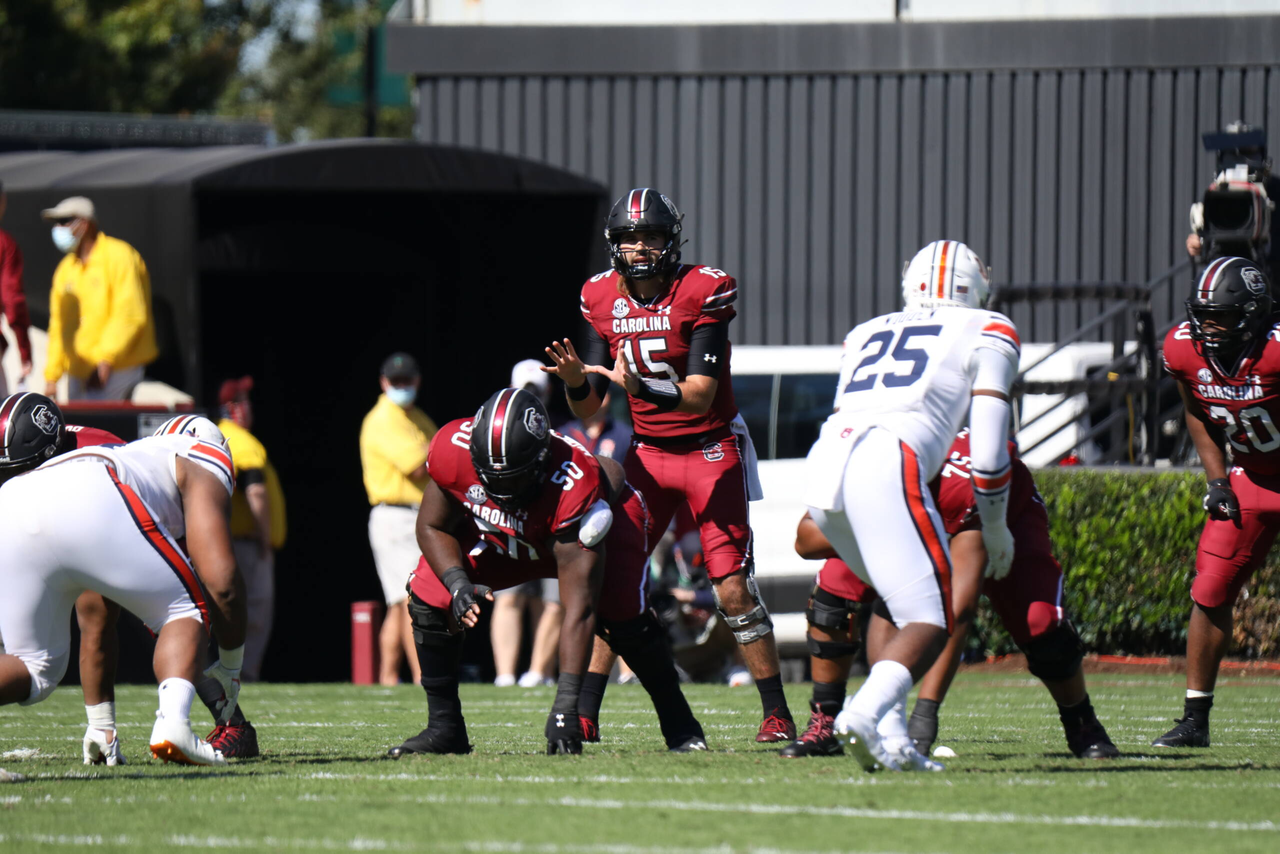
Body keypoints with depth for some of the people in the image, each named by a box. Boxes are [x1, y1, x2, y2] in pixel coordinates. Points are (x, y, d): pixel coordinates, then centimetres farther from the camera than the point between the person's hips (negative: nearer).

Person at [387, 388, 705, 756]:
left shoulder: (573, 489, -44)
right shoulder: (454, 451, -35)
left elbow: (579, 609, -43)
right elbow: (433, 527, -13)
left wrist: (566, 704, -47)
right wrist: (459, 585, -33)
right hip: (499, 529, 4)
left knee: (623, 616, -26)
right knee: (428, 597, -15)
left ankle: (679, 725, -2)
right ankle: (444, 728, 0)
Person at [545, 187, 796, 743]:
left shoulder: (703, 292, -16)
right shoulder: (603, 299, -1)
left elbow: (701, 395, -22)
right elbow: (588, 409, 0)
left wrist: (638, 385, -38)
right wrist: (575, 379, -22)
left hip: (711, 448, -4)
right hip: (647, 452, 4)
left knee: (734, 591, -8)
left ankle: (776, 712, 3)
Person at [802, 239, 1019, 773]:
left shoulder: (865, 335, 33)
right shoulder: (988, 334, 19)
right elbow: (987, 453, 12)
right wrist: (995, 528, 26)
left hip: (822, 467, 6)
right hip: (885, 467, -6)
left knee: (895, 599, 25)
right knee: (928, 622, -4)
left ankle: (890, 737, 10)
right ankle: (864, 715, -32)